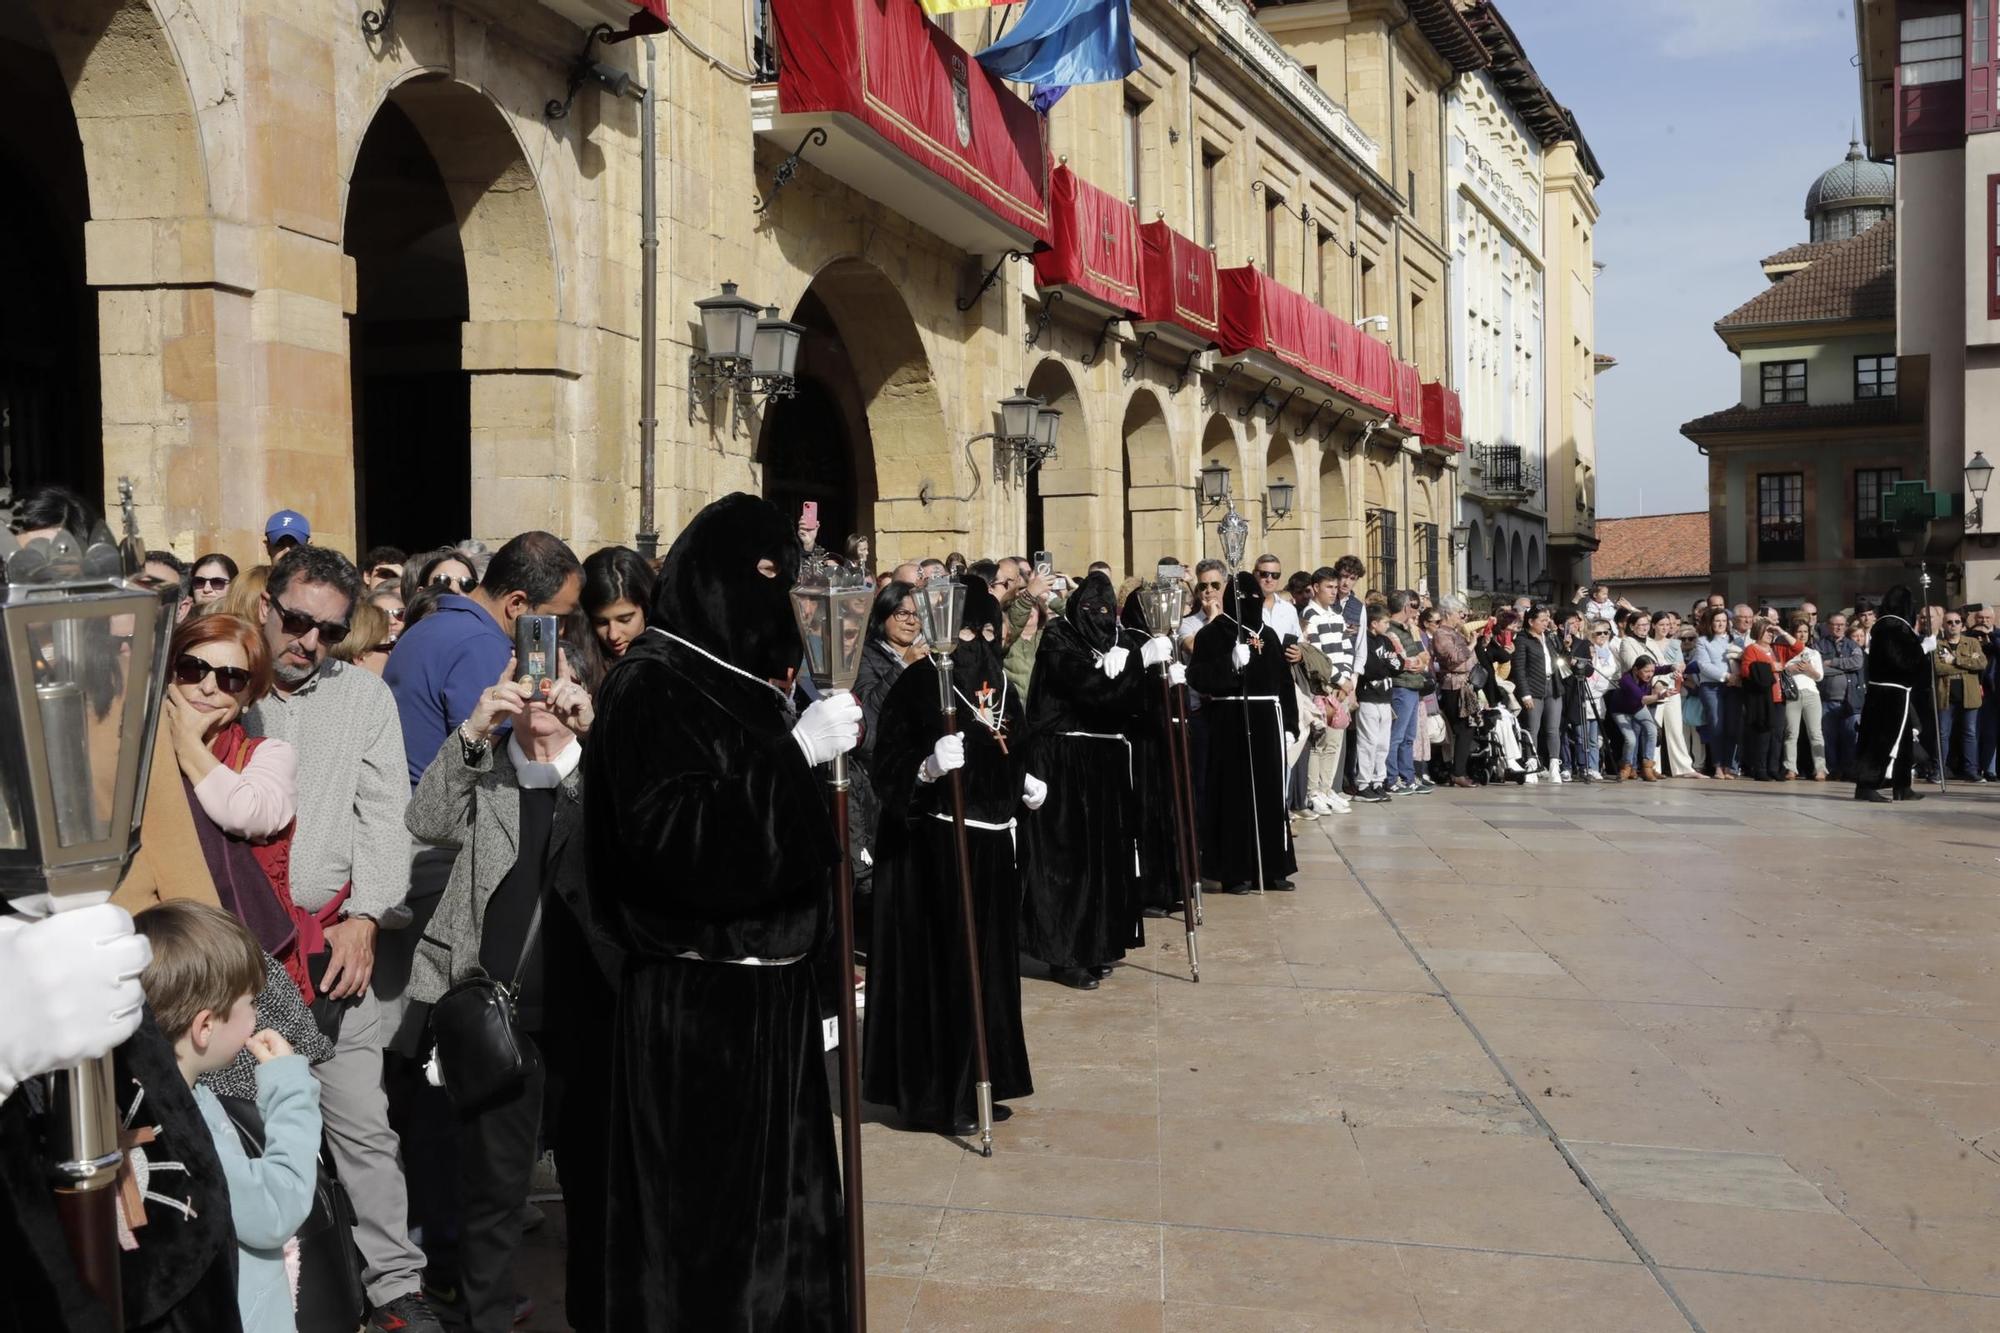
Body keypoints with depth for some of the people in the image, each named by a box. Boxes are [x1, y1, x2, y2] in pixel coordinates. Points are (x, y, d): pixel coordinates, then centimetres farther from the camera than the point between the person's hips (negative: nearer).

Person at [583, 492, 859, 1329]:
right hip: (695, 1000, -8)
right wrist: (798, 752, -25)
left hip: (769, 985, 8)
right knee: (706, 1212, 1)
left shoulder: (740, 678, 12)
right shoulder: (650, 686, -13)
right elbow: (673, 837, -25)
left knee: (776, 1193, 15)